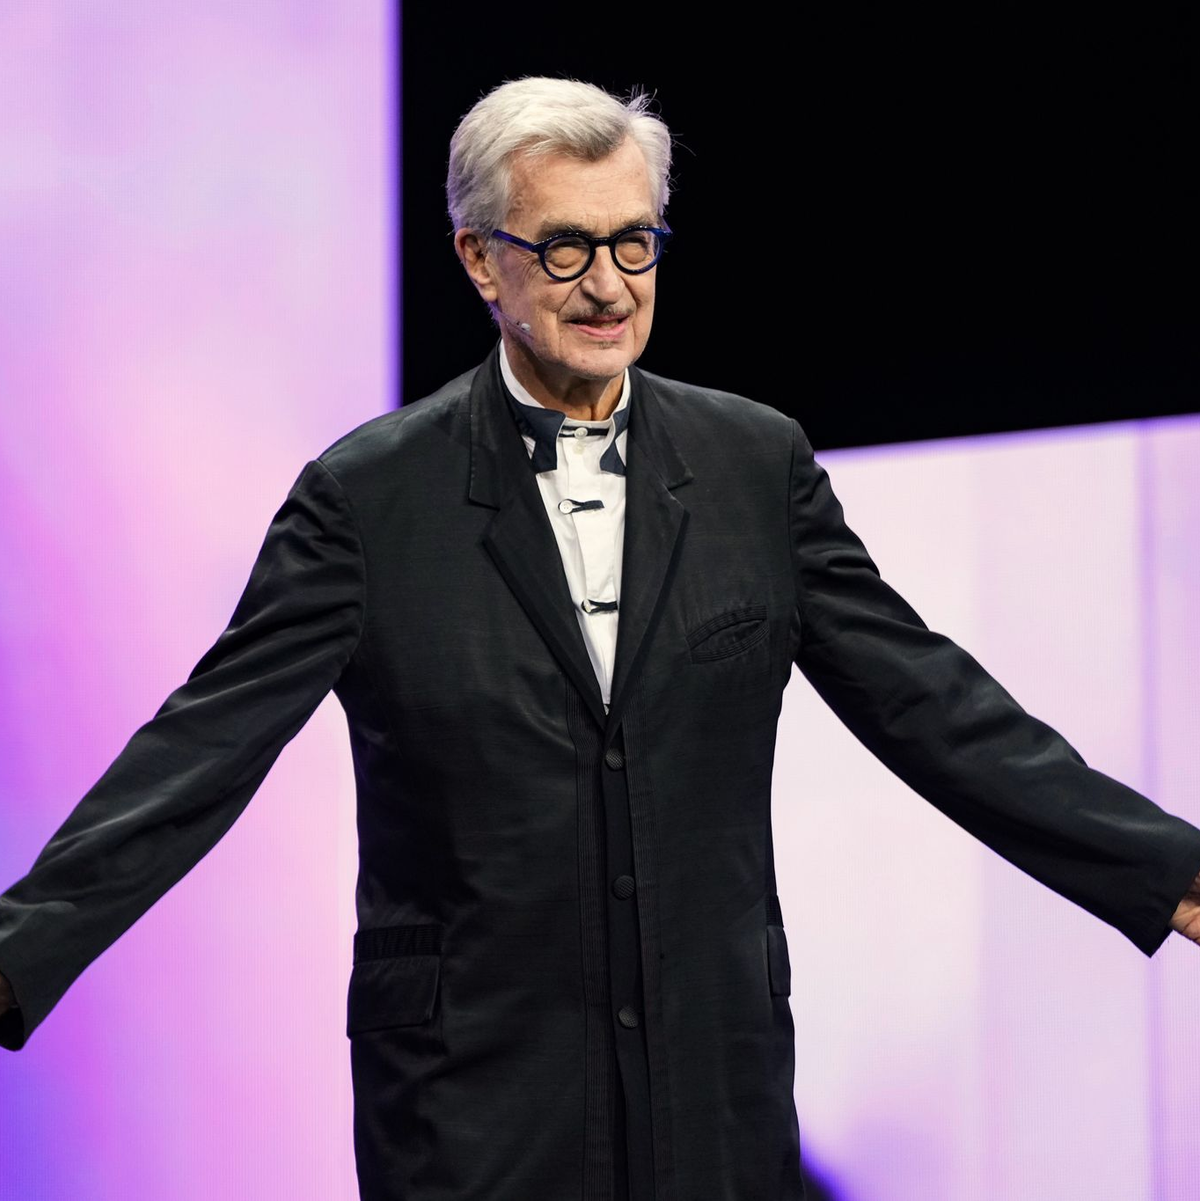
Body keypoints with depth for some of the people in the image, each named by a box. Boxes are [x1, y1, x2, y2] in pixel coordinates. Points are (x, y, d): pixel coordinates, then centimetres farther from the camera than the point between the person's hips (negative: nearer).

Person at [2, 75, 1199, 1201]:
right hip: (473, 1101, -2)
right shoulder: (369, 496, -5)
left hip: (717, 1078, 3)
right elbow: (206, 745, -9)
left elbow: (925, 702, 4)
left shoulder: (759, 464, 3)